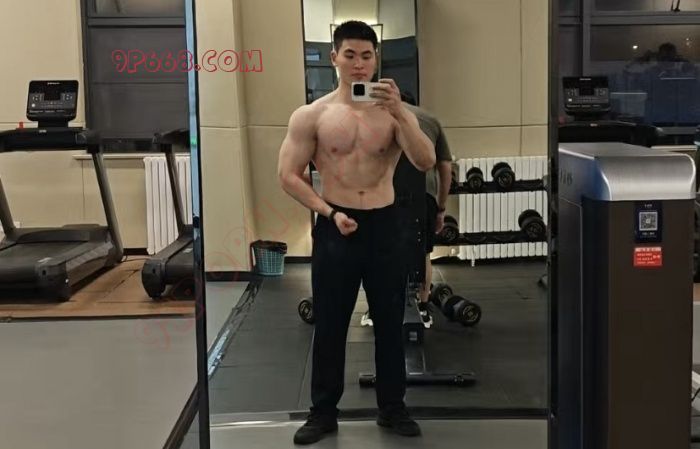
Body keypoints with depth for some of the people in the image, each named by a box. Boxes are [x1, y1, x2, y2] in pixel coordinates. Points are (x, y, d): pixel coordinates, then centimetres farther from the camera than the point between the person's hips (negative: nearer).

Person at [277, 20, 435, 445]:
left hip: (384, 225, 1)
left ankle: (393, 408, 26)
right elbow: (289, 175, -2)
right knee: (330, 325, 8)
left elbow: (426, 162, -13)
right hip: (336, 227, -1)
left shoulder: (394, 111, 0)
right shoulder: (311, 115, -2)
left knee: (390, 322, 11)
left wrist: (400, 112, -24)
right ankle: (323, 412, 22)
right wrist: (329, 211, -11)